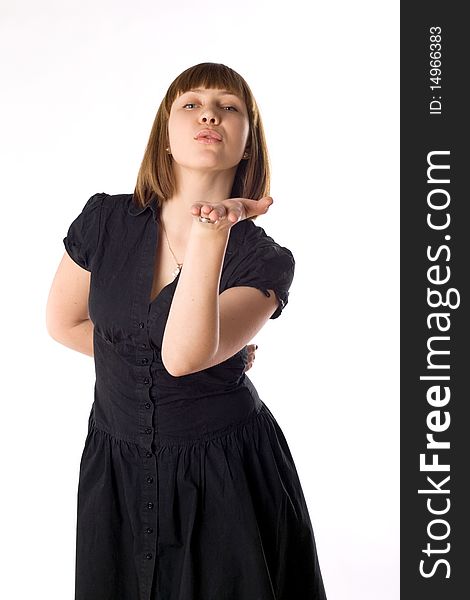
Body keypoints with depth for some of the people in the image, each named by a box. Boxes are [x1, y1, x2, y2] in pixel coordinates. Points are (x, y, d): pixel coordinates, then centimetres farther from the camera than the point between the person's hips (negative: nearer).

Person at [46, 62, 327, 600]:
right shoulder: (105, 221, -7)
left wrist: (208, 236, -36)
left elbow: (183, 353, -30)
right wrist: (168, 358, 0)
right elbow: (64, 322, 6)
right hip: (116, 463, 3)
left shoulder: (264, 260, -15)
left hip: (227, 473, -2)